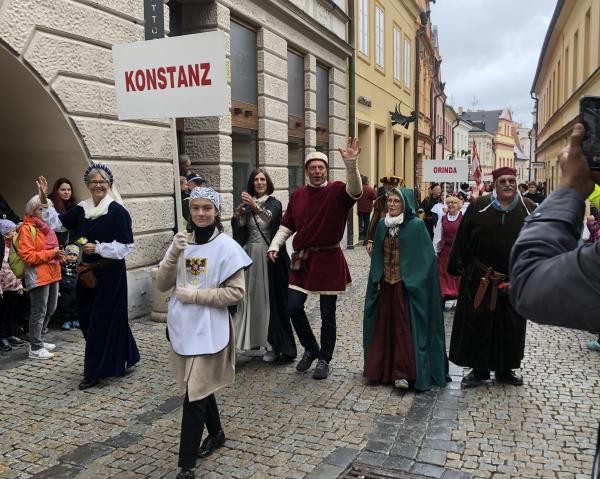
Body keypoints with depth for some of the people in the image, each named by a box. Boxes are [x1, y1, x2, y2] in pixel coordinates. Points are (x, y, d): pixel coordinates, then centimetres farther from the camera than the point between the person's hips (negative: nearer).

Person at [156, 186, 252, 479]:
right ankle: (216, 433, 43)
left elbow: (236, 292, -14)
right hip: (182, 327, 6)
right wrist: (173, 254, -16)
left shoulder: (226, 247, -11)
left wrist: (194, 294, -17)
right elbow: (162, 285, 0)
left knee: (194, 396, -2)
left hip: (208, 331, -5)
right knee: (200, 387, 21)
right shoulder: (182, 242, 4)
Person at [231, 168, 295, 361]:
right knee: (252, 297, 5)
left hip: (270, 256, -4)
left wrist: (256, 207, -42)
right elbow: (240, 231, 0)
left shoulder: (274, 203, -1)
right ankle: (254, 337, 17)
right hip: (251, 255, 4)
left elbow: (270, 217, -24)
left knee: (273, 299, -1)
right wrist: (238, 215, -19)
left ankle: (278, 346, 6)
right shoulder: (247, 204, 9)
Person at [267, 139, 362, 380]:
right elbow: (287, 225, 10)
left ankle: (324, 359, 26)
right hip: (302, 259, 3)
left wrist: (351, 164, -43)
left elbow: (355, 190, -28)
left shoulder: (336, 191, -6)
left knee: (327, 314, 6)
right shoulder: (298, 195, 5)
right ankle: (311, 349, 24)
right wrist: (275, 245, -5)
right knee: (294, 307, -2)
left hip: (329, 260, -3)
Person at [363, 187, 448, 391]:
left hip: (407, 286, -5)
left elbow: (426, 257, -9)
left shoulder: (416, 226, -8)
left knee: (405, 328, -4)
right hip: (385, 285, 5)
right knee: (384, 326, 8)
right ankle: (383, 369, 19)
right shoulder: (382, 225, 8)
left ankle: (403, 373, 0)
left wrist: (413, 281, -14)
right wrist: (376, 279, 6)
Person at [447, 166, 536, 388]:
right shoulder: (479, 206, -4)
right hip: (479, 279, -1)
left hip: (515, 282, 1)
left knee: (510, 327, 12)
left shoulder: (529, 209, -1)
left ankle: (505, 369, 30)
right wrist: (458, 268, -1)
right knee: (478, 324, 6)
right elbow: (462, 239, 0)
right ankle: (479, 369, 22)